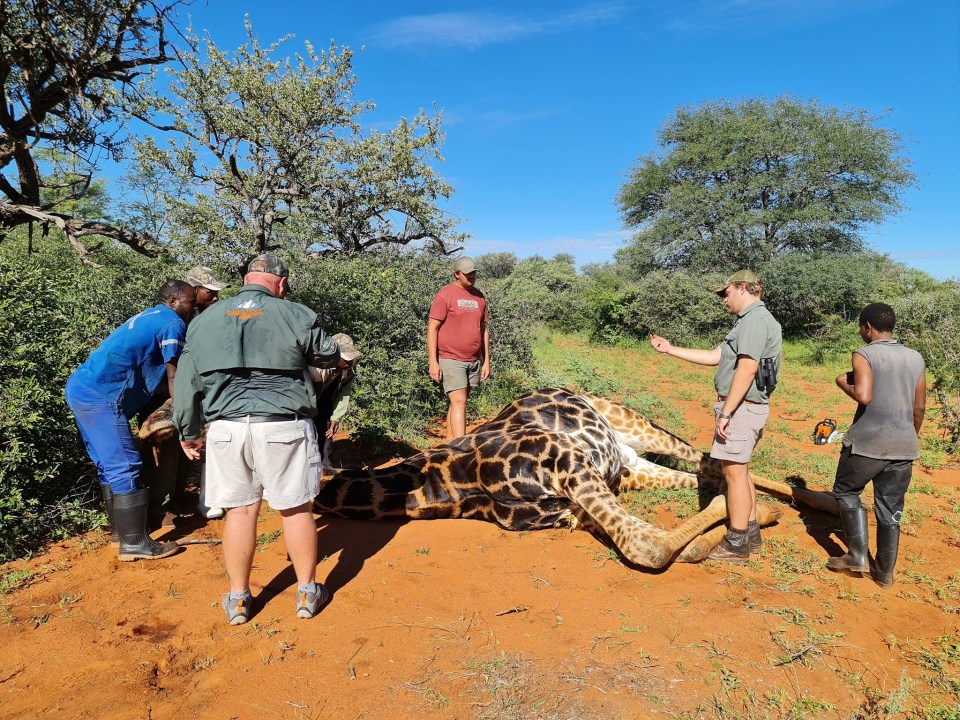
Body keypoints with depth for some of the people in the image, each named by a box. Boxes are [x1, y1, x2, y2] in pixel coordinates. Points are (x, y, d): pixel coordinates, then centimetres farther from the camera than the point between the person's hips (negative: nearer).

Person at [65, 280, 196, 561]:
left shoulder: (147, 318, 22)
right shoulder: (173, 323, -7)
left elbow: (155, 372, 29)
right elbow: (174, 376, -6)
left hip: (80, 387, 10)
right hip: (101, 396, -10)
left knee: (109, 465, 17)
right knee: (125, 468, -7)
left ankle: (121, 529, 28)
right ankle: (135, 544, -1)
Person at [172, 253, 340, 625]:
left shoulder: (205, 319, 10)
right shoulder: (296, 316, -1)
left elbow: (187, 381, 13)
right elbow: (329, 356, 12)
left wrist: (188, 432, 23)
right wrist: (334, 353, 36)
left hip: (228, 427, 3)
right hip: (283, 425, -3)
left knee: (239, 510, 13)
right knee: (295, 508, 10)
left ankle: (238, 599, 24)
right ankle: (307, 592, 23)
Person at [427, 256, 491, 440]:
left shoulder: (479, 297, 12)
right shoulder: (445, 295, -6)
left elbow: (484, 329, 16)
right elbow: (432, 328, -8)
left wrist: (487, 361, 12)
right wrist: (433, 362, -13)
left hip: (474, 361, 6)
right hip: (451, 360, -6)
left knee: (457, 403, 10)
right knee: (459, 403, -11)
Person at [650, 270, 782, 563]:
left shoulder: (755, 319, -15)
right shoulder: (749, 321, 18)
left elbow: (746, 370, -23)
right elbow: (714, 356, 19)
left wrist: (725, 413, -23)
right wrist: (669, 349, 20)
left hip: (740, 408, -10)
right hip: (745, 407, 10)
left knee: (734, 472, -4)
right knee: (739, 471, 17)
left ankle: (736, 544, 5)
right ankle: (750, 534, 27)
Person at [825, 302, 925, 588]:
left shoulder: (864, 354, -8)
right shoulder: (916, 358, 10)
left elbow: (863, 395, -21)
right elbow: (920, 407, 13)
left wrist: (843, 383, -2)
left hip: (867, 443, -5)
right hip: (904, 446, 5)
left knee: (846, 492, 15)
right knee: (891, 508, 12)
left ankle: (858, 556, 12)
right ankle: (885, 572, 20)